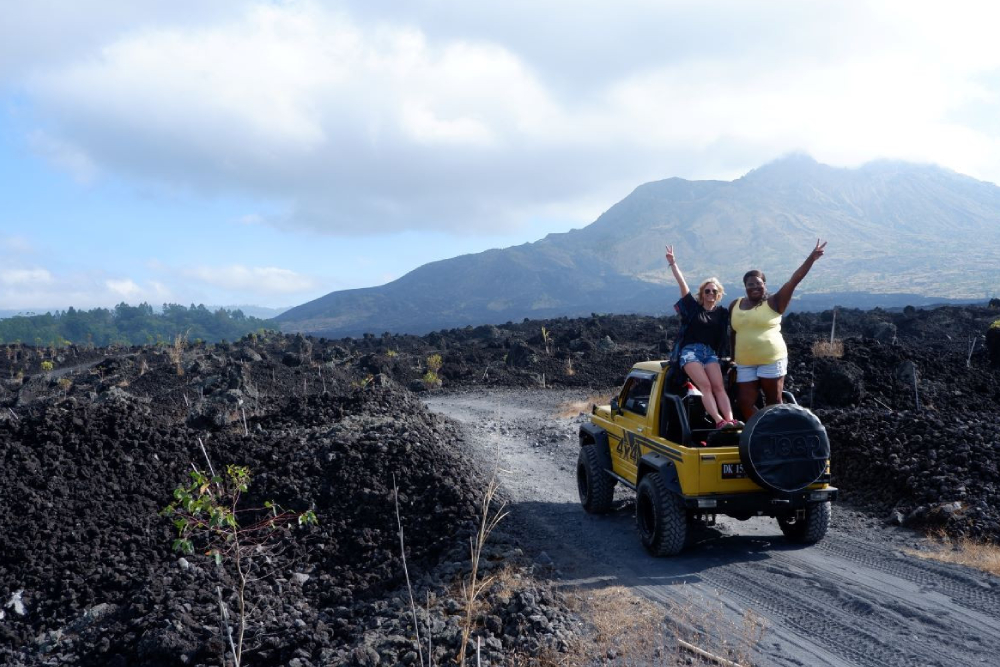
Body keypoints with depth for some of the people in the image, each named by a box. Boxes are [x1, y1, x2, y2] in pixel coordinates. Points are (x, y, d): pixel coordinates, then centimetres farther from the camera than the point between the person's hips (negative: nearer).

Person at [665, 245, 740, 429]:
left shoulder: (722, 313, 14)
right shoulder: (693, 307, 7)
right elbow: (682, 283, 1)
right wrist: (672, 262, -3)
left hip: (710, 353, 3)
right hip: (690, 351, -3)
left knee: (719, 387, -17)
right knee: (705, 386, -21)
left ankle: (730, 420, -33)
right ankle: (719, 421, -36)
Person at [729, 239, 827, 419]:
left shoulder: (774, 302, -4)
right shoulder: (735, 306, 8)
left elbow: (793, 281, -13)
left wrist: (811, 258, -22)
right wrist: (733, 357, 18)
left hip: (772, 360, -4)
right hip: (745, 364, 4)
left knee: (773, 403, 5)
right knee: (745, 403, 2)